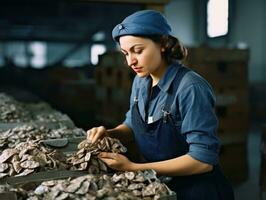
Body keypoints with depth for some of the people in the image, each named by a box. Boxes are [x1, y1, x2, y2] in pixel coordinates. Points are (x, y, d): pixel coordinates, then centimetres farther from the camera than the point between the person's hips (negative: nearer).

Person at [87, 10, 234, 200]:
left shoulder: (190, 88, -26)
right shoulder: (141, 81, -4)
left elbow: (203, 159, -27)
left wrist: (134, 168, -27)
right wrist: (110, 133, -10)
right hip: (159, 184, 6)